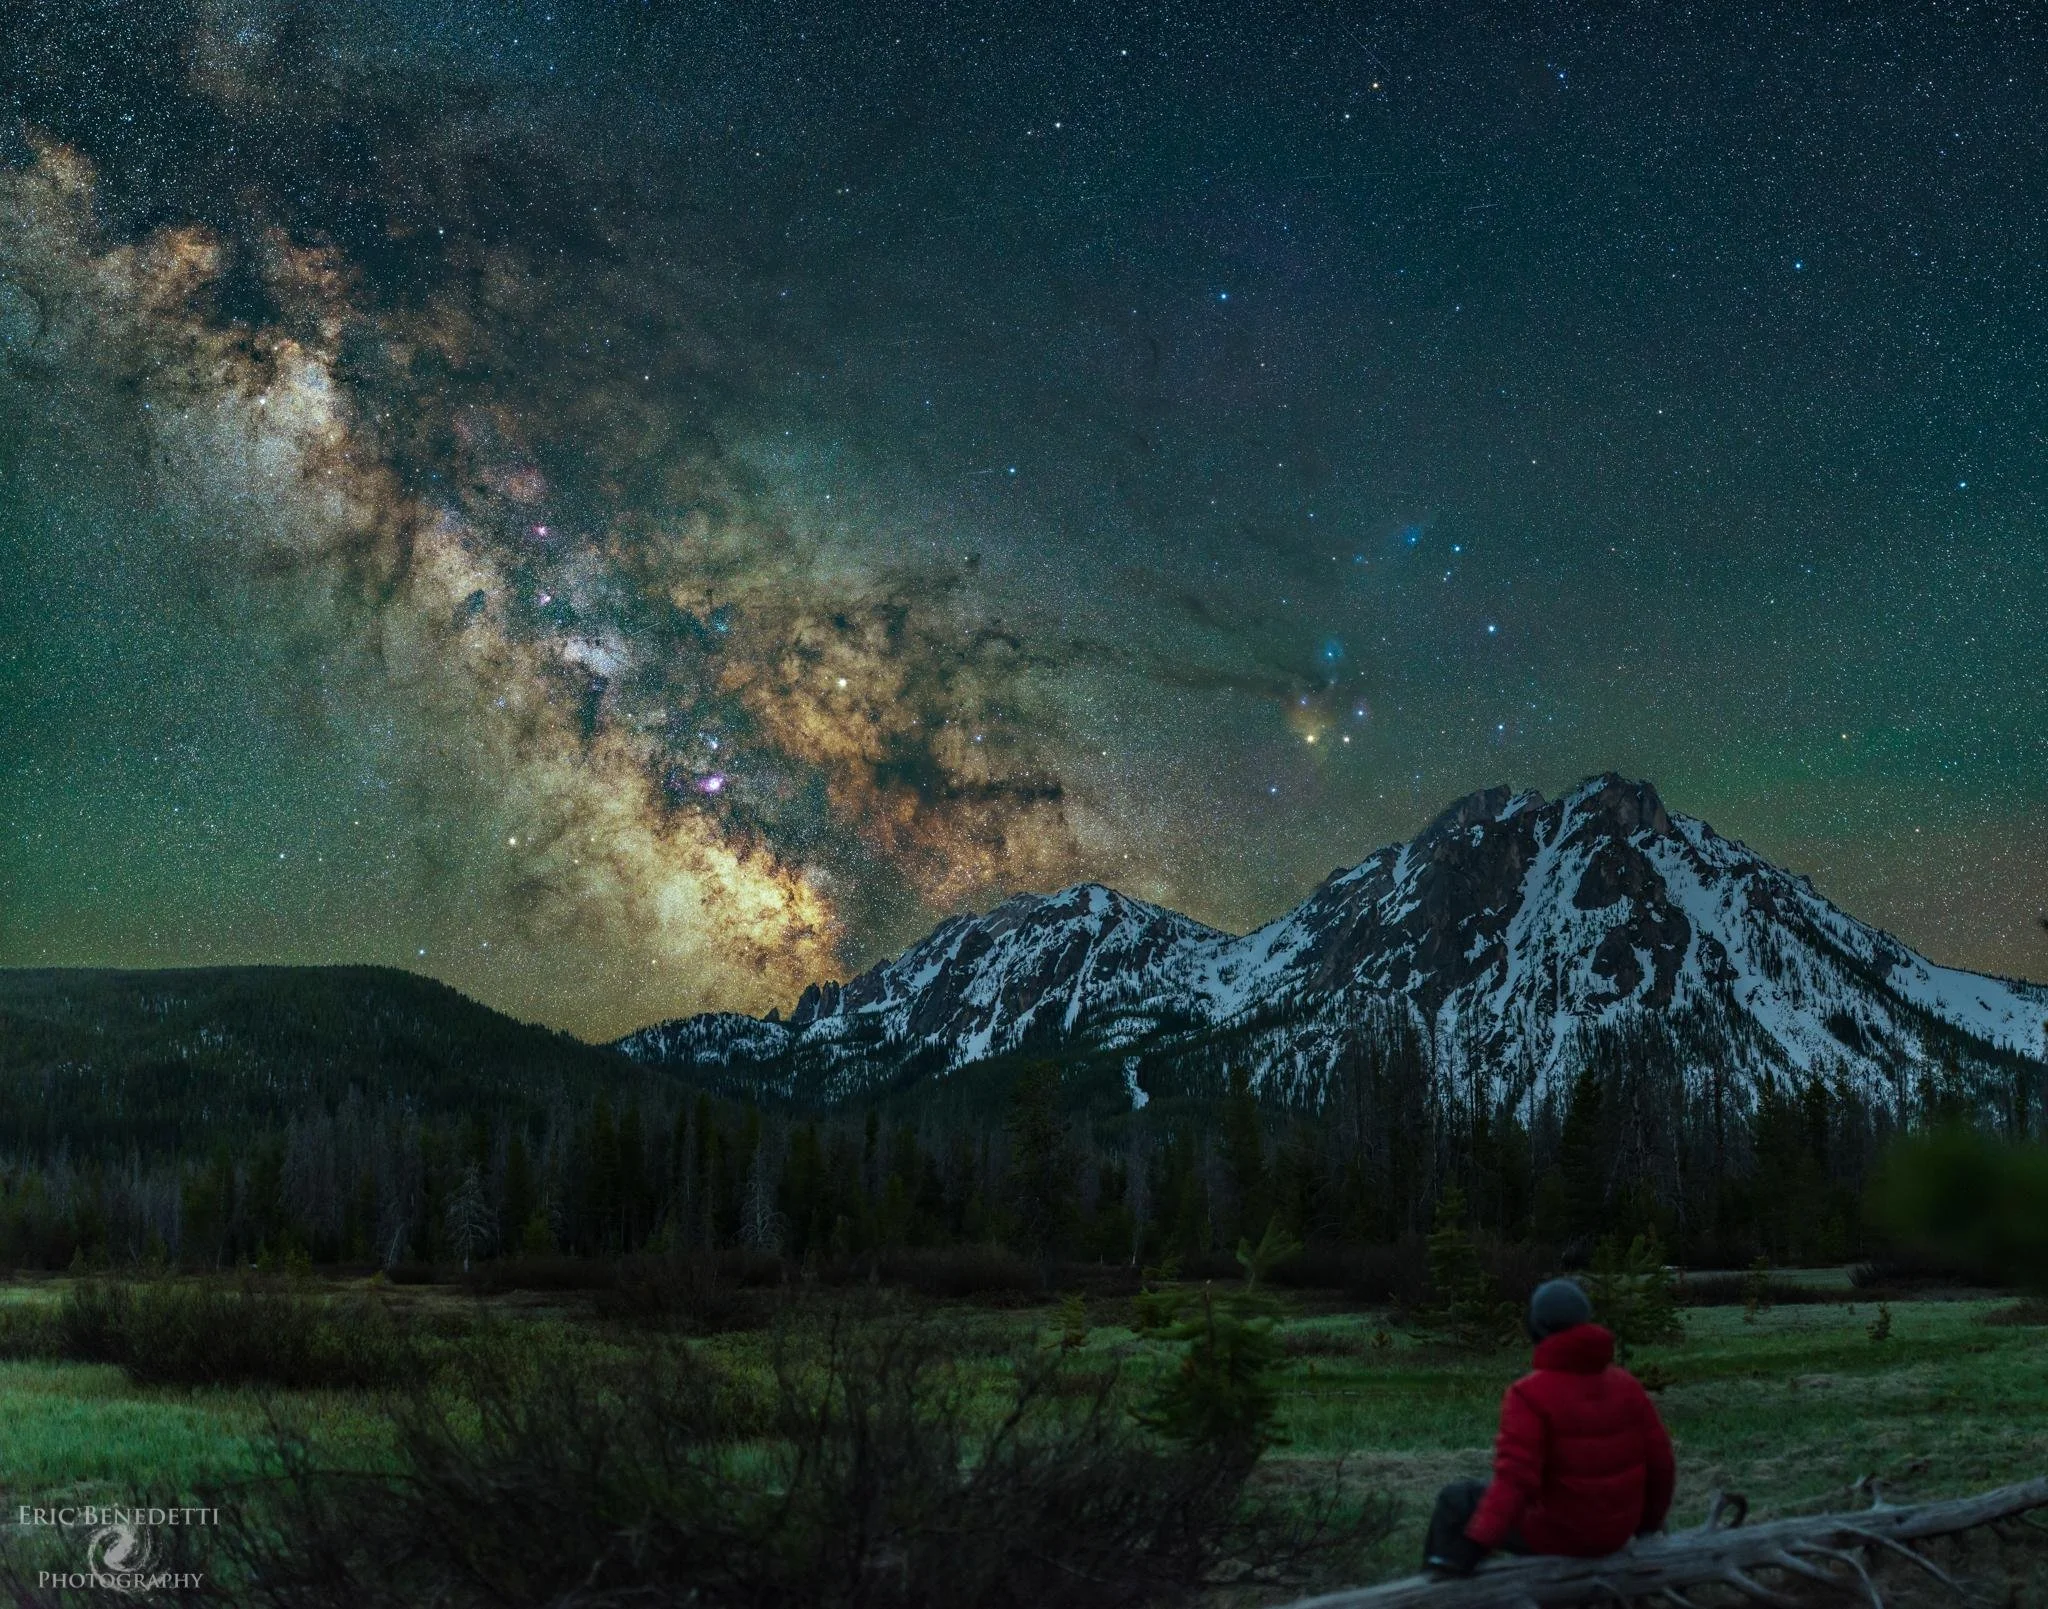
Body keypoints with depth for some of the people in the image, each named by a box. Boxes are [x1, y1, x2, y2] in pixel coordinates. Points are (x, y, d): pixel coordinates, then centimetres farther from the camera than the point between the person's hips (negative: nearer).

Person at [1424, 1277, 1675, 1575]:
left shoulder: (1530, 1394, -20)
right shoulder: (1627, 1385, -2)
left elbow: (1515, 1480, -29)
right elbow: (1659, 1461, 3)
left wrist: (1476, 1544, -32)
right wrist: (1650, 1521, 21)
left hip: (1556, 1534, -6)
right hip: (1615, 1532, 6)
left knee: (1456, 1499, 11)